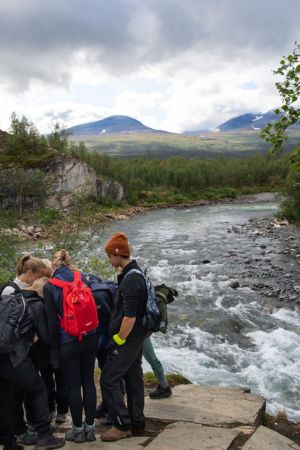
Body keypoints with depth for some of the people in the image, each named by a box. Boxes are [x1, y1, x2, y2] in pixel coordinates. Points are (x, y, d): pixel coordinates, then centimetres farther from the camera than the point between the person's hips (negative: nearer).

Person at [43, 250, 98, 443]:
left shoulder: (50, 287, -8)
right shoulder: (82, 279, 2)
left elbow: (52, 322, -9)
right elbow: (93, 307, 6)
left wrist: (54, 351, -2)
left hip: (68, 343, -4)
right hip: (90, 339, 4)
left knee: (73, 386, 8)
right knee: (88, 381, 12)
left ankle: (78, 429, 20)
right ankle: (90, 427, 22)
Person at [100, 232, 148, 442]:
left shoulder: (130, 279, -24)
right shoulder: (136, 273, 8)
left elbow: (129, 317, -26)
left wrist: (119, 340, -15)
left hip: (127, 339, -10)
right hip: (137, 338, 10)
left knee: (109, 380, -1)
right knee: (133, 378, 16)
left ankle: (123, 426, 8)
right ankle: (137, 422, 27)